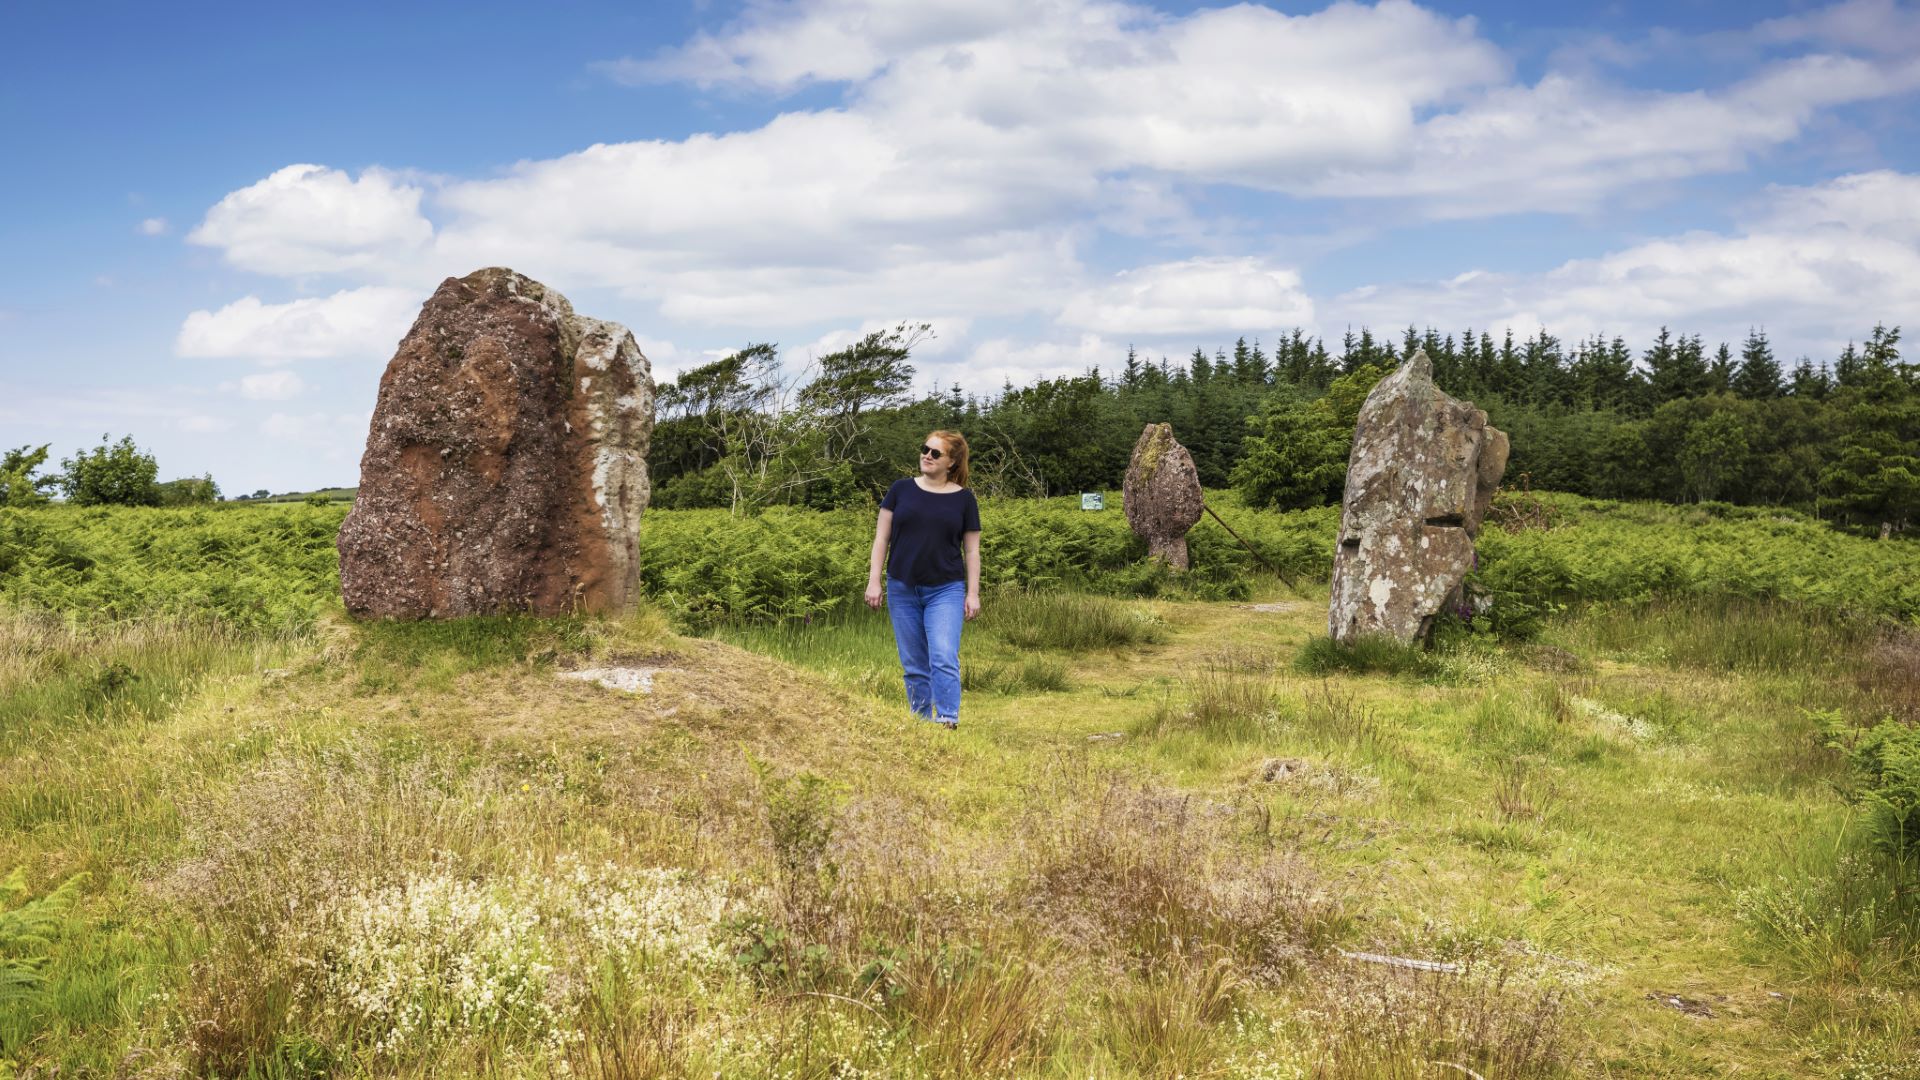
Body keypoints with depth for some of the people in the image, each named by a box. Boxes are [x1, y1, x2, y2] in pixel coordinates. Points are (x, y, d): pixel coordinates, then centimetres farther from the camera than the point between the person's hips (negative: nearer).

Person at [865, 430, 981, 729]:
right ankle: (920, 724, 17)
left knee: (944, 658, -17)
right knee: (914, 665, 8)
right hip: (902, 590, 2)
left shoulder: (963, 499, 2)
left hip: (945, 591, -2)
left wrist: (973, 593, -1)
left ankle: (948, 722, -18)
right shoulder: (901, 490, 4)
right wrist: (874, 581, -1)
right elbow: (881, 538, 6)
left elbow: (972, 549, 5)